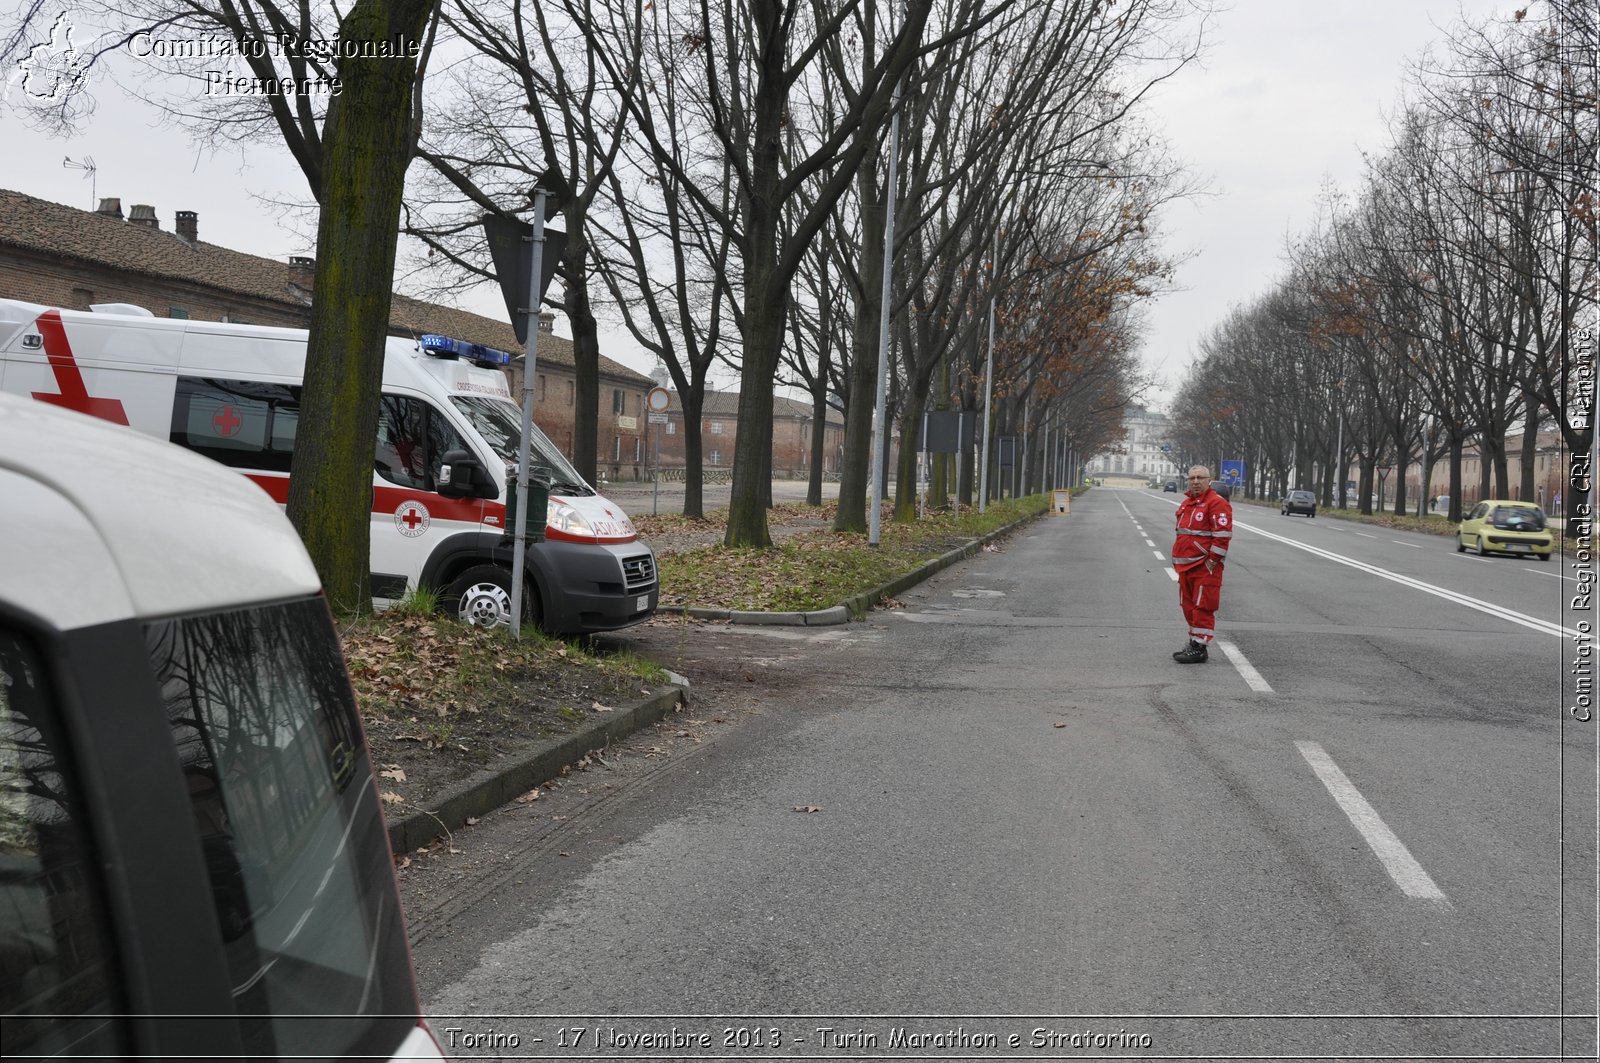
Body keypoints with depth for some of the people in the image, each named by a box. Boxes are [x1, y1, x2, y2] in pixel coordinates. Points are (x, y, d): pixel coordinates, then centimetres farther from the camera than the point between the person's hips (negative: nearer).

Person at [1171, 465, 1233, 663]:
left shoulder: (1217, 503, -11)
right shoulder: (1187, 503, 18)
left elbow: (1223, 535, -17)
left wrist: (1212, 561, -18)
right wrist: (1177, 560, 21)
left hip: (1205, 567, -9)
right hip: (1186, 565, 9)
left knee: (1202, 608, -6)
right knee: (1189, 607, 14)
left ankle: (1200, 648, -3)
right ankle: (1193, 643, 23)